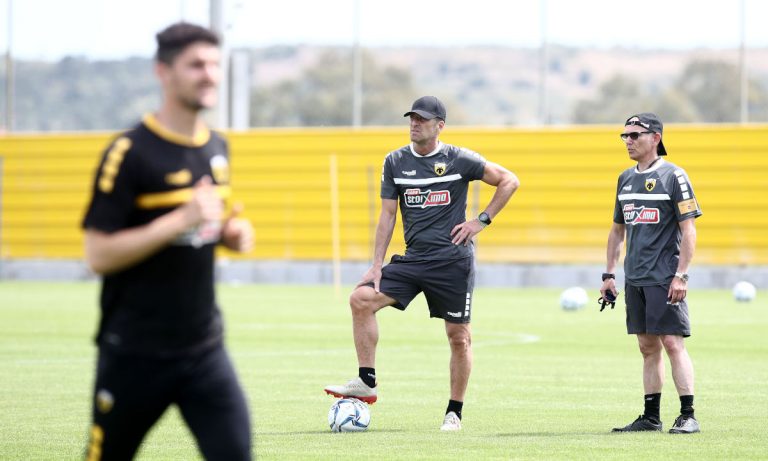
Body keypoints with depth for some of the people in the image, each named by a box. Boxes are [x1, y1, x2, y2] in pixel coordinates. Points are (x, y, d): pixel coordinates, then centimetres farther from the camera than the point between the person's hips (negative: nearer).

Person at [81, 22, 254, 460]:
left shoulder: (218, 149, 10)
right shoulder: (130, 153, -12)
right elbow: (99, 254, -17)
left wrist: (232, 232, 2)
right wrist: (181, 221, -24)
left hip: (205, 349, 5)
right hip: (135, 354, -5)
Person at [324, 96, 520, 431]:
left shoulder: (459, 160, -4)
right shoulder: (395, 162, 7)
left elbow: (509, 181, 4)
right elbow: (388, 214, 10)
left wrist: (482, 220, -3)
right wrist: (377, 265, 4)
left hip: (453, 260, -3)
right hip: (412, 259, 4)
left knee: (459, 337, 0)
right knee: (361, 299, -15)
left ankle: (454, 413, 14)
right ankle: (366, 383, -11)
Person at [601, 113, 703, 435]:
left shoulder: (673, 176, -6)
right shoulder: (626, 179, 14)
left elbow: (689, 230, -9)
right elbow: (617, 229, 22)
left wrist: (681, 275, -16)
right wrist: (609, 274, 15)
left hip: (665, 278, -7)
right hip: (634, 280, 7)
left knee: (673, 343, -10)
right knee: (648, 347, 9)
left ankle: (688, 416, -9)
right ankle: (651, 417, 13)